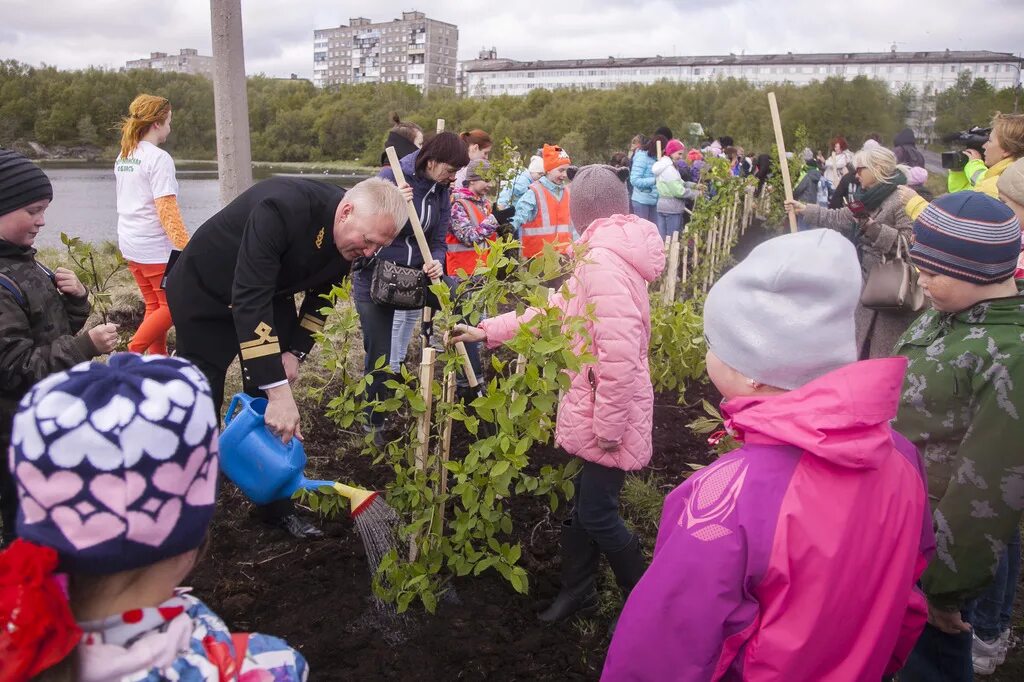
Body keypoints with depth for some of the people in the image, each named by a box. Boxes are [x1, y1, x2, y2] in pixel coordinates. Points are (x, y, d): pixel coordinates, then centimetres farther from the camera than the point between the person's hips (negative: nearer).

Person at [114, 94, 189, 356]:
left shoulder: (123, 156, 12)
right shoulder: (158, 158, -14)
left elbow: (128, 203, 15)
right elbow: (167, 211, -20)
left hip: (129, 243, 8)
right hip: (155, 246, -8)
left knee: (155, 306, 15)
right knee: (172, 306, 3)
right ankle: (131, 356, -2)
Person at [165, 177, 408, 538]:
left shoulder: (349, 239, -16)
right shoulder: (281, 209, -39)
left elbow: (320, 296, 2)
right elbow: (249, 300, -43)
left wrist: (295, 352, -9)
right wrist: (277, 391, -46)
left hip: (268, 295, 6)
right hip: (204, 293, -5)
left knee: (277, 417, 1)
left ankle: (276, 506, 15)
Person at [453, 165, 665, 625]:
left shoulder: (602, 260, -23)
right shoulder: (604, 255, 11)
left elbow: (619, 353, -28)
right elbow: (556, 307, 15)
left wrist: (610, 424, -21)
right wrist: (488, 331, 14)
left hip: (610, 411, -9)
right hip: (594, 407, 10)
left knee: (597, 514, 2)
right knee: (582, 504, 18)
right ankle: (578, 590, 35)